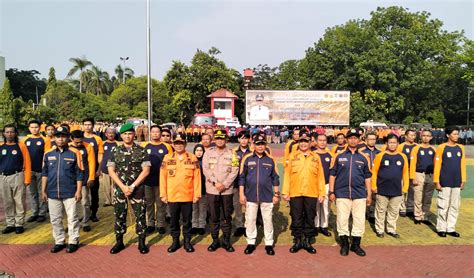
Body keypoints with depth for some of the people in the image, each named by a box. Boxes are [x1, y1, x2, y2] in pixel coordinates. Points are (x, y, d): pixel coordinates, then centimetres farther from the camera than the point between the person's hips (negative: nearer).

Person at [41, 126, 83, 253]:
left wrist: (79, 190, -7)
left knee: (72, 218, 4)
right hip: (52, 193, 4)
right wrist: (43, 191, 8)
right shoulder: (48, 154, 5)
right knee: (55, 219, 12)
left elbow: (79, 174, -3)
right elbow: (44, 173, 11)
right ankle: (59, 241, 26)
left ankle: (73, 241, 17)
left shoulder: (74, 153, -4)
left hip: (70, 193, -3)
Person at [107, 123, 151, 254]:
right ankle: (119, 242, 24)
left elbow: (146, 170, -6)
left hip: (137, 189, -2)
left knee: (140, 215, 3)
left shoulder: (141, 151, -1)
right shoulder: (115, 151, 4)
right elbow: (111, 170, 0)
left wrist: (133, 186, -11)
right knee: (119, 215, 8)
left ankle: (142, 242, 16)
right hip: (119, 189, 2)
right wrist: (123, 186, -10)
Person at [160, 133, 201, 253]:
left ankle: (187, 241, 25)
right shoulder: (167, 158, 0)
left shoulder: (192, 158, -2)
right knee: (174, 220, 13)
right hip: (172, 196, 1)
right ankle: (175, 241, 28)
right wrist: (163, 194, -2)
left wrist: (197, 194, -5)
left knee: (187, 220, 11)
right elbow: (163, 177, 1)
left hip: (188, 196, -1)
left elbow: (197, 177, -2)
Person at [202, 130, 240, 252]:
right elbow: (206, 169, -3)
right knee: (213, 217, 8)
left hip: (227, 190, 0)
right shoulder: (208, 152, 4)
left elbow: (234, 171, -3)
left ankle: (226, 241, 19)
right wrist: (215, 183, -13)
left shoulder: (232, 153, 3)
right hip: (211, 190, 1)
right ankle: (215, 240, 21)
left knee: (226, 217, 7)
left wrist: (224, 184, -13)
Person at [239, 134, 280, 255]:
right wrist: (241, 194, -2)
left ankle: (269, 244, 20)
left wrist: (276, 194, 4)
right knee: (250, 220, 8)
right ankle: (251, 243, 23)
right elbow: (242, 177, 2)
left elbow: (275, 178, 8)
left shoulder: (270, 160, 3)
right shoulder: (247, 158, 0)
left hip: (267, 195, 0)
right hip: (250, 195, 0)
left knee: (268, 220, 8)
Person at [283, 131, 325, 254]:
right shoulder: (292, 156, 3)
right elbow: (287, 174, 0)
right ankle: (298, 241, 21)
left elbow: (320, 176, 5)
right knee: (296, 219, 6)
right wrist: (285, 192, -5)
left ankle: (307, 242, 23)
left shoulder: (315, 157, 6)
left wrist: (322, 193, 0)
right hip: (295, 193, -1)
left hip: (311, 193, 1)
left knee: (310, 218, 9)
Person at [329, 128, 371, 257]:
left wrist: (369, 194, 9)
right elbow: (332, 174, 4)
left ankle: (356, 244, 22)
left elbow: (367, 177, 11)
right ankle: (344, 244, 20)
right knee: (342, 219, 4)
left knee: (359, 220, 5)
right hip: (342, 193, -1)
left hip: (359, 194, 1)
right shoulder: (339, 156, 3)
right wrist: (331, 192, 0)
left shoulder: (364, 157, 7)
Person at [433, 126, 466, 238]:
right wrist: (437, 182, -9)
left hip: (457, 183, 5)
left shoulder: (461, 148, 8)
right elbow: (437, 165, -7)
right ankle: (441, 228, 11)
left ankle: (451, 228, 19)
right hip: (445, 183, -5)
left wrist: (463, 180, 8)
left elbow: (462, 165, 11)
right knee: (443, 206, 0)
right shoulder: (441, 148, -6)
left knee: (455, 206, 9)